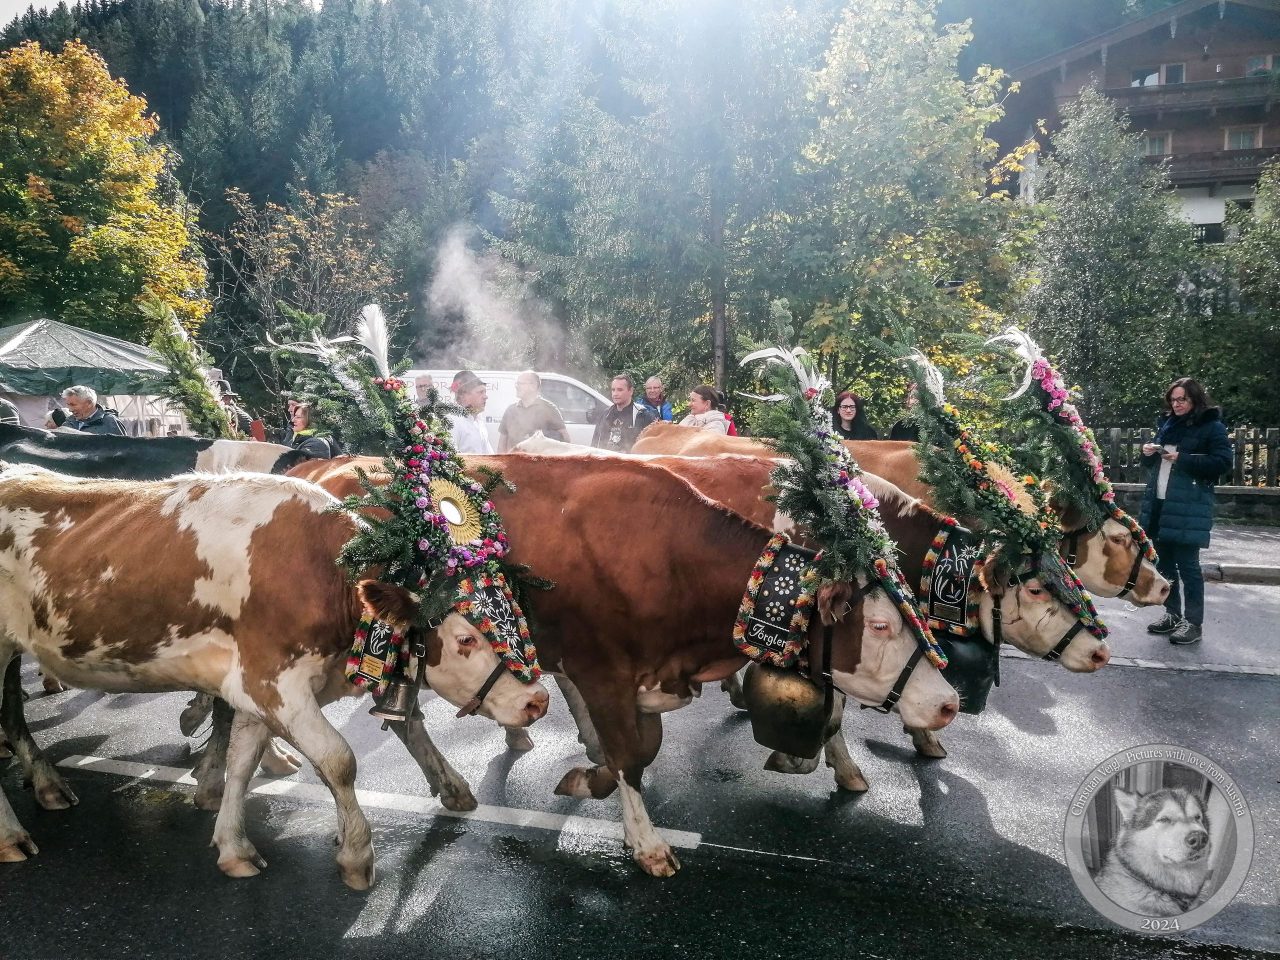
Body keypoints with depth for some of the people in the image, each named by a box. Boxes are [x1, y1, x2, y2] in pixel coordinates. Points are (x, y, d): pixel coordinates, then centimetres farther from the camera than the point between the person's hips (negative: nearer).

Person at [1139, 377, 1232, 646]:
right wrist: (1148, 452, 2)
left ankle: (1194, 623, 4)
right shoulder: (1166, 424, 16)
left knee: (1187, 565, -5)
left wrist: (1182, 459, -19)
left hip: (1188, 507, -7)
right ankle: (1173, 614, 24)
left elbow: (1223, 462, -13)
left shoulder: (1212, 427, -4)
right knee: (1164, 563, 12)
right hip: (1159, 503, 7)